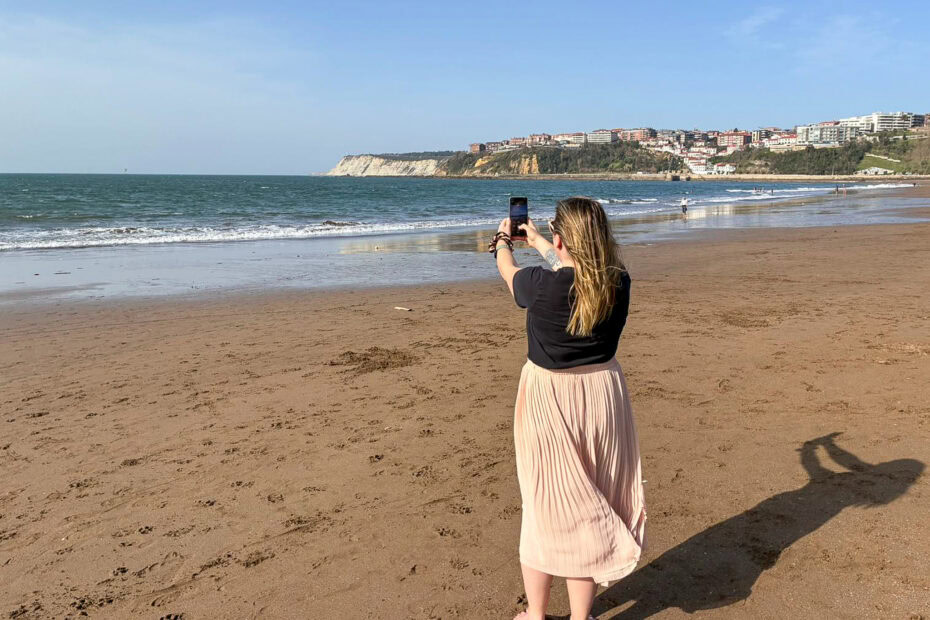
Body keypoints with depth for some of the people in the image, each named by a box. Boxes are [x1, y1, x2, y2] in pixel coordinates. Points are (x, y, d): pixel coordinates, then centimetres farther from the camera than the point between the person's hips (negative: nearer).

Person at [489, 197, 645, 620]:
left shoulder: (542, 285, -20)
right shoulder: (618, 283, -9)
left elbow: (507, 269, 4)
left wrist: (503, 239, 27)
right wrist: (536, 241, 31)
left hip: (548, 401, -3)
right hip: (603, 395, 3)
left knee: (544, 506, 13)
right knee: (588, 509, 16)